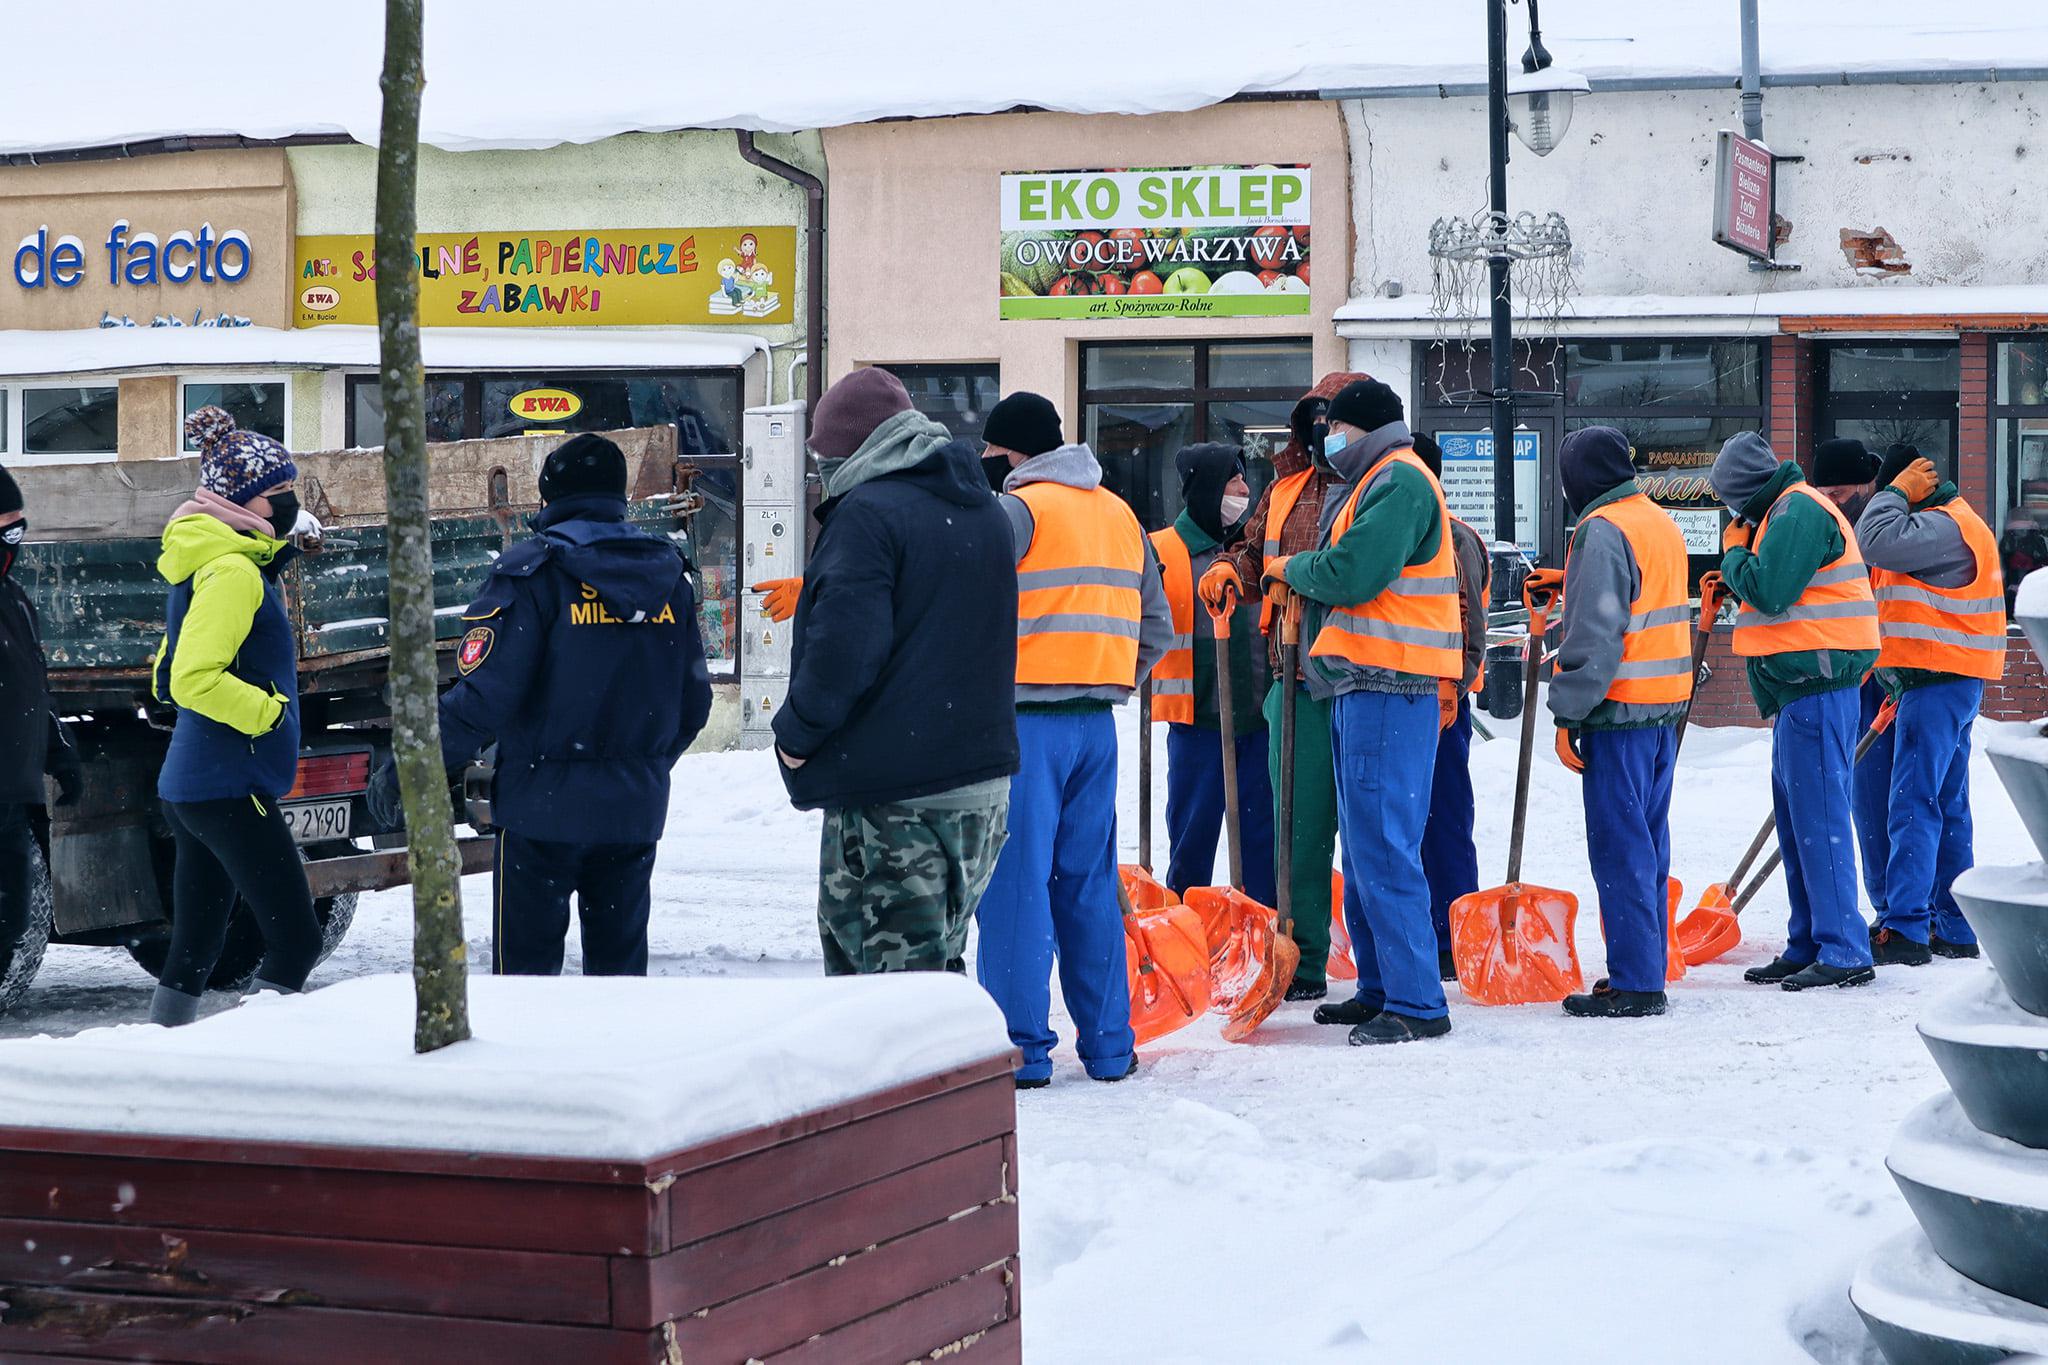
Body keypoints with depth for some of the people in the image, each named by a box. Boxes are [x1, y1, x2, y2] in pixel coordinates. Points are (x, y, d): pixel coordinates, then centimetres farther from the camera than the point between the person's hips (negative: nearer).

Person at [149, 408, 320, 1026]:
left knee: (195, 947, 12)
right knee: (296, 937, -10)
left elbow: (175, 670, 25)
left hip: (189, 784, 10)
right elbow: (193, 679, -23)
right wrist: (268, 713, -13)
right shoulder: (233, 570, -15)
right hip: (230, 787, -10)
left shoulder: (221, 563, 16)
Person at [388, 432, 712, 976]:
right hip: (636, 809, 5)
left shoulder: (532, 572, -11)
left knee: (525, 964, 2)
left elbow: (484, 695, -17)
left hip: (544, 807, -5)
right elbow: (694, 698, 11)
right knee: (620, 962, 13)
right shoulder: (669, 575, 7)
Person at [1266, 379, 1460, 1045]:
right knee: (1364, 847, 15)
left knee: (1383, 847, -11)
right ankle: (1379, 988, 23)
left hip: (1389, 689, -11)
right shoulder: (1377, 482, 22)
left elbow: (1352, 572, -21)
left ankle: (1416, 1003, -10)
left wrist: (1291, 568, -4)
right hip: (1361, 687, 11)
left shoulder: (1400, 480, -12)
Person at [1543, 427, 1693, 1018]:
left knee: (1620, 846, -6)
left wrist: (1568, 714, -14)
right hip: (1665, 705, 9)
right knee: (1649, 842, 13)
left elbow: (1594, 635, -17)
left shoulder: (1603, 530, -13)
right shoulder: (1661, 523, 16)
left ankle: (1633, 982, -6)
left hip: (1619, 708, -9)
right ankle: (1647, 971, 18)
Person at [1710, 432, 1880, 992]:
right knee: (1796, 819, 15)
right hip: (1798, 692, 11)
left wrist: (1734, 554, -4)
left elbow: (1767, 591, -21)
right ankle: (1806, 947, 21)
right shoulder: (1790, 508, 21)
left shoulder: (1796, 509, -12)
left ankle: (1844, 953, -11)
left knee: (1819, 818, -11)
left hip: (1815, 688, -11)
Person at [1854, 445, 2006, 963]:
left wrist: (1897, 491, -12)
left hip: (1940, 684, -11)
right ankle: (1955, 931, 18)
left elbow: (1877, 541, -27)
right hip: (1929, 682, 11)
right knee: (1947, 806, 13)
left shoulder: (1946, 525, -15)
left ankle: (1906, 929, -16)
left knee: (1913, 802, -13)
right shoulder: (1930, 525, 21)